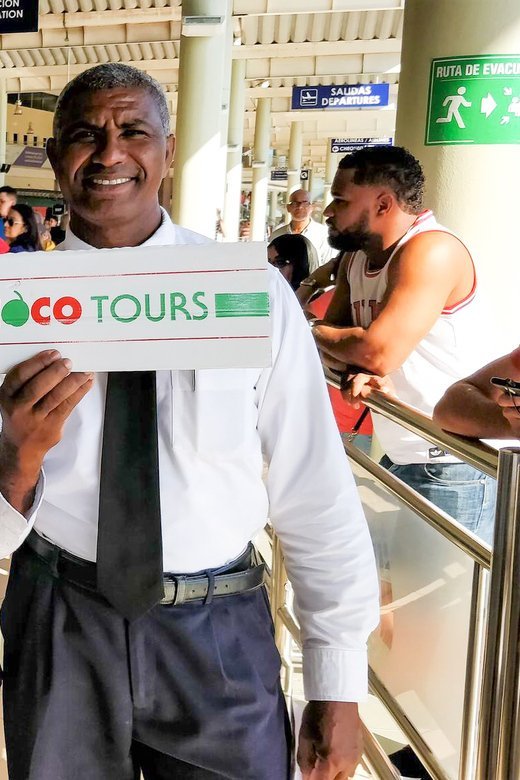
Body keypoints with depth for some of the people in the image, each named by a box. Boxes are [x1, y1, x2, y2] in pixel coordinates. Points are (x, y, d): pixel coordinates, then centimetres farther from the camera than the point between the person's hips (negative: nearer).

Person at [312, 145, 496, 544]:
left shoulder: (431, 250, -21)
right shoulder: (357, 255, 9)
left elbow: (379, 352, -29)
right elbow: (334, 334, 4)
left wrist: (309, 330, -10)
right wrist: (356, 371, -20)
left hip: (451, 469, -9)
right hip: (398, 460, 9)